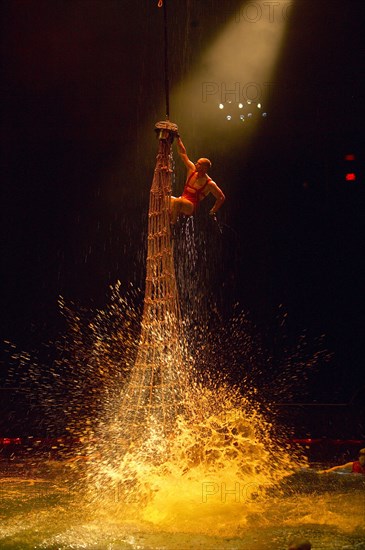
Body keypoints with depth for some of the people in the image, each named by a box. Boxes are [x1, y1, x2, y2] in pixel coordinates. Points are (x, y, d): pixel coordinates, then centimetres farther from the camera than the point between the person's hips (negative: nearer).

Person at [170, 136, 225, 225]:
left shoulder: (209, 183, -8)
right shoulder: (192, 170, 8)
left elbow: (221, 197, -3)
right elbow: (183, 154, 11)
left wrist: (212, 211, -2)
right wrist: (178, 139, 8)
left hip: (191, 207, -7)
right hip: (181, 202, 7)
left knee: (177, 201, -36)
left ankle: (172, 224, -27)